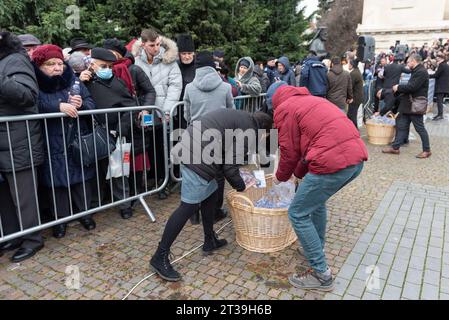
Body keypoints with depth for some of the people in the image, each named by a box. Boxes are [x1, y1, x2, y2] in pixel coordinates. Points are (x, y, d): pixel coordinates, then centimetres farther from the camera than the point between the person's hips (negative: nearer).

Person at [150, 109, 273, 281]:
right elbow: (230, 165, -10)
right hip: (197, 158, -10)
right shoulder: (248, 130, -3)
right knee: (188, 206, -5)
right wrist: (240, 186, 7)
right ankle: (160, 257, 2)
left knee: (211, 193, 20)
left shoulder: (238, 116, 25)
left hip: (188, 149, 10)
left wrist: (236, 181, 27)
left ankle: (210, 241, 32)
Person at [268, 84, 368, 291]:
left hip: (334, 162, -9)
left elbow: (289, 151, 4)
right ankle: (316, 249, 41)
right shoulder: (312, 100, 27)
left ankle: (321, 274, 11)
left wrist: (280, 177, 23)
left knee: (298, 214, 5)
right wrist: (299, 173, 36)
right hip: (357, 157, 9)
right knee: (316, 200, 29)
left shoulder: (284, 109, 3)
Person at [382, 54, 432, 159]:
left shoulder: (421, 72, -16)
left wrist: (398, 87, -12)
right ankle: (395, 147, 15)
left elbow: (412, 87, -24)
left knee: (420, 128, 0)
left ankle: (427, 150, 11)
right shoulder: (416, 71, 16)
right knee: (401, 126, 10)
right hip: (408, 105, 10)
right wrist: (398, 89, 7)